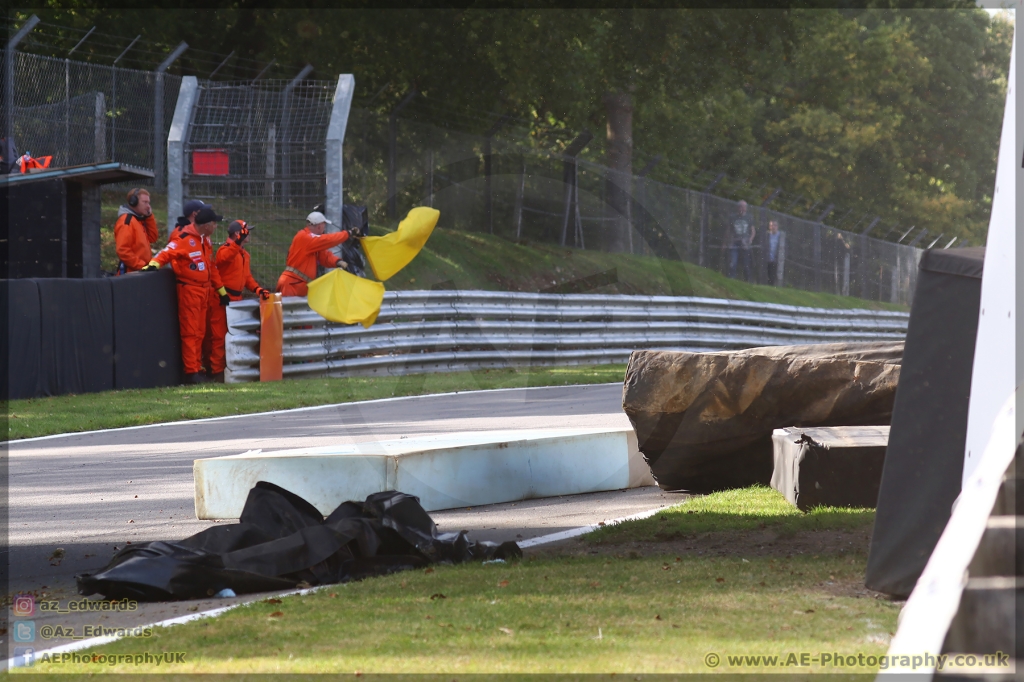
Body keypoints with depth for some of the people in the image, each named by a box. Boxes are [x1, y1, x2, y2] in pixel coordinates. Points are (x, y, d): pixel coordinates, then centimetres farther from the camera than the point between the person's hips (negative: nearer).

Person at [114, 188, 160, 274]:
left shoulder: (139, 220, 17)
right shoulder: (126, 221, -14)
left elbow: (152, 238, 20)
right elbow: (122, 250, -22)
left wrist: (149, 217, 10)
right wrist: (141, 266, -21)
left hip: (141, 272, 10)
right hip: (131, 272, -10)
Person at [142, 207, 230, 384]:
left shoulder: (205, 240, 15)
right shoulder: (185, 239, -13)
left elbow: (211, 267, 22)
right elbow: (167, 252, -22)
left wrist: (221, 290, 24)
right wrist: (154, 264, -41)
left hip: (205, 290, 9)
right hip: (189, 289, -9)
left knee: (200, 333, 12)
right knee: (190, 332, -7)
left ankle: (198, 368, 18)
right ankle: (191, 372, -6)